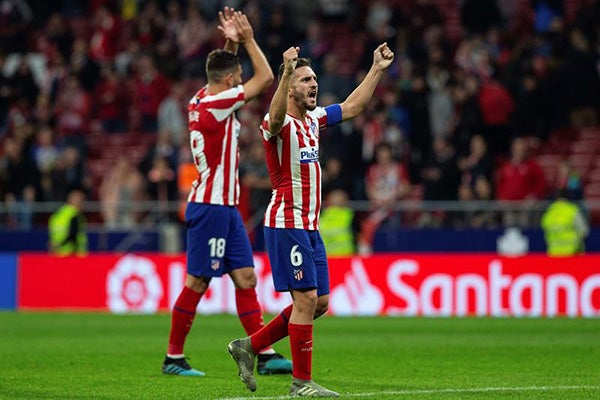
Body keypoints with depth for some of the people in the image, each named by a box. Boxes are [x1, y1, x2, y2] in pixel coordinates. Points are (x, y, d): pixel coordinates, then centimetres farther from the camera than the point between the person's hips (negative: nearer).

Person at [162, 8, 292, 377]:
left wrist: (232, 43, 13)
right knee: (197, 282, -4)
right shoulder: (215, 106, -16)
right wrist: (247, 39, -3)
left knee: (246, 278, 5)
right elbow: (265, 77, -12)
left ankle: (266, 355, 3)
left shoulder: (202, 100, 8)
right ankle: (174, 358, 3)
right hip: (211, 206, -10)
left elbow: (225, 70, 29)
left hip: (225, 207, 10)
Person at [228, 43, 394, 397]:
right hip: (286, 224, -9)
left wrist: (377, 69, 21)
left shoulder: (313, 119, 14)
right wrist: (287, 73, -51)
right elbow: (275, 118, -37)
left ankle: (249, 346, 20)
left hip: (309, 227, 9)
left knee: (319, 303, 10)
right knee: (306, 298, -11)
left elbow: (353, 106, 26)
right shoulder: (279, 124, -12)